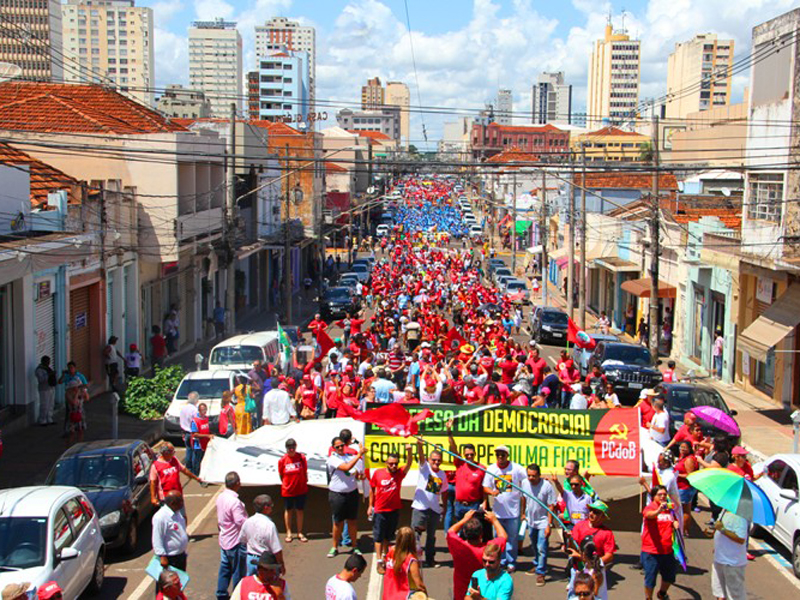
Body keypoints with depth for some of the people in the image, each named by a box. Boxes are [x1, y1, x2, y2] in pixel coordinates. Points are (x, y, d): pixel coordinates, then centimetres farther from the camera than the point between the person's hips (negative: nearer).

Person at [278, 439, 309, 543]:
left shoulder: (301, 457, -8)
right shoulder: (282, 460, -9)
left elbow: (305, 472, 2)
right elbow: (281, 475, 3)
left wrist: (305, 482, 3)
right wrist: (285, 484, 2)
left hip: (301, 490, 0)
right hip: (287, 490, 0)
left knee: (300, 511, 9)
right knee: (288, 511, 13)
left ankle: (300, 533, 20)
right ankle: (289, 533, 26)